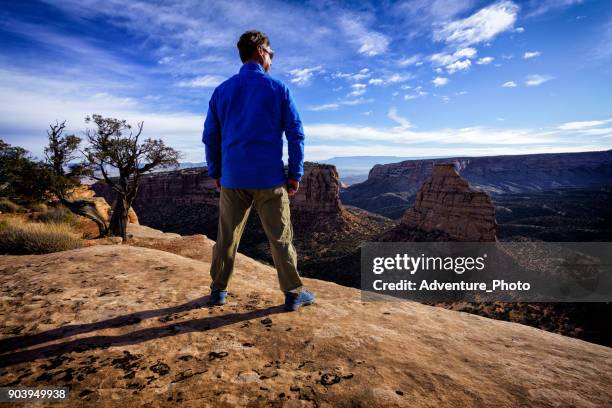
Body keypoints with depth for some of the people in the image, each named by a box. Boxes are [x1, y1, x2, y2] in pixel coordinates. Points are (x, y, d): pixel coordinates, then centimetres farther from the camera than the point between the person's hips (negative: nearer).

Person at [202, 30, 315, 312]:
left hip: (232, 178, 3)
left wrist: (215, 173, 17)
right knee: (280, 238, 6)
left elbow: (210, 137, 9)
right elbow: (296, 134, -4)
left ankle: (218, 290, 25)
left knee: (226, 237, 15)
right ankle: (293, 294, 14)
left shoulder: (222, 90, 9)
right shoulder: (278, 88, 0)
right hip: (270, 178, -3)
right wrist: (296, 174, 1)